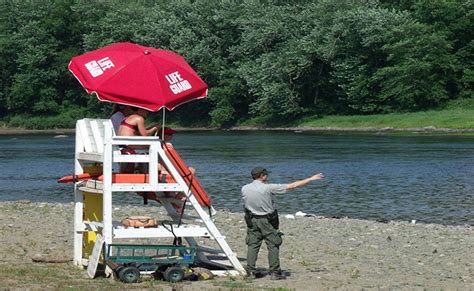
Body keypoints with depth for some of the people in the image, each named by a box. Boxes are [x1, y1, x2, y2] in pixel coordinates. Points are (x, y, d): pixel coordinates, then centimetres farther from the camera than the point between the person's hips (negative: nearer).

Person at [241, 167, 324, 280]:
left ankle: (250, 272, 7)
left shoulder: (244, 189, -5)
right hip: (267, 220, -4)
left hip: (252, 220, 4)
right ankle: (275, 272, 4)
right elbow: (292, 186, -13)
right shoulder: (268, 188, -16)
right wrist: (311, 179, -8)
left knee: (252, 245, 8)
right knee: (273, 246, 4)